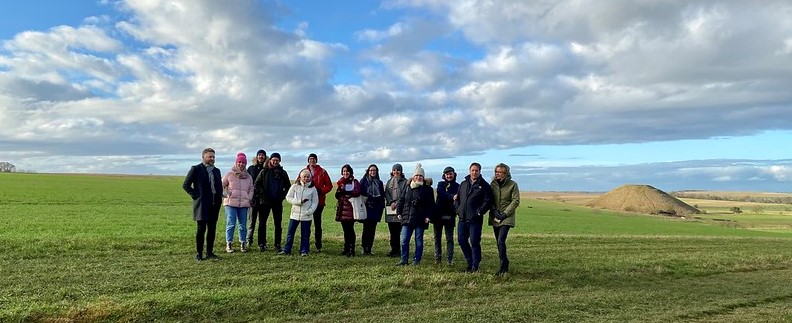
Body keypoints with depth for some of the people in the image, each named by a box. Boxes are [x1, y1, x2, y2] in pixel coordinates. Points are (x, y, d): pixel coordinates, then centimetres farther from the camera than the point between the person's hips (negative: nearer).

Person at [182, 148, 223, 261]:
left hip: (215, 205, 5)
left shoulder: (216, 171, 15)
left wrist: (219, 197, 11)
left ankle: (210, 252, 16)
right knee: (201, 229, -1)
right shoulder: (196, 169, -3)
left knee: (212, 229, 8)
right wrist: (195, 196, -9)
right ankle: (199, 253, 8)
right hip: (201, 205, -5)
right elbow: (185, 185, -4)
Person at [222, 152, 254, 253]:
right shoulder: (229, 175, 1)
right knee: (231, 224, -5)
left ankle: (243, 244, 15)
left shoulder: (248, 177, 10)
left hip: (244, 204, 3)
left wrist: (249, 198, 6)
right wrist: (225, 194, -5)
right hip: (231, 203, -3)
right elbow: (221, 186, 8)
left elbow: (251, 189, 19)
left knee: (243, 225, 6)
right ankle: (228, 245, 3)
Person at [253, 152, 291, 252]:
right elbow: (256, 184, 3)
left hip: (277, 202, 1)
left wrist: (283, 195, 0)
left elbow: (288, 186, 13)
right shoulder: (264, 171, 3)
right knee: (262, 222, 1)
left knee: (278, 224, 3)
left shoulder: (283, 173, 8)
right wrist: (262, 194, -8)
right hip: (265, 201, -1)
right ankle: (261, 243, 9)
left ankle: (277, 244, 9)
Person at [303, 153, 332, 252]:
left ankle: (318, 246, 9)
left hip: (319, 201, -1)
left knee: (317, 223, 3)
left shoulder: (322, 172, 3)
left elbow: (329, 186, 3)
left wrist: (321, 191, -12)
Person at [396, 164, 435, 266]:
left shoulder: (427, 189, 1)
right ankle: (404, 259, 11)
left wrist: (428, 216, -9)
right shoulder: (408, 188, 9)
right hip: (407, 218, 3)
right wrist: (399, 212, 5)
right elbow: (401, 200, 13)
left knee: (419, 241, 6)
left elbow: (431, 204, -1)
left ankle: (417, 259, 17)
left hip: (420, 220, -3)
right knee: (404, 240, 1)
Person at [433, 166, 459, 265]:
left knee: (449, 238, 0)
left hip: (450, 215, -1)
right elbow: (441, 194, -14)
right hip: (438, 214, 1)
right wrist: (452, 197, -30)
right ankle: (437, 258, 17)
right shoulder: (440, 184, 6)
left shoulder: (457, 186, 5)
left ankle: (450, 259, 5)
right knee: (437, 237, 8)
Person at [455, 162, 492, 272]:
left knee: (474, 242, -4)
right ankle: (470, 263, 22)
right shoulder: (463, 184, 14)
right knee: (462, 241, 8)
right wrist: (458, 209, 6)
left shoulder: (484, 185, -1)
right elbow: (457, 198, 20)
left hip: (475, 219, -5)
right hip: (462, 218, 6)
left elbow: (487, 201, -7)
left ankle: (475, 266, 7)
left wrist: (479, 212, -13)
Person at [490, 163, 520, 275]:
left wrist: (505, 213, -13)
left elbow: (516, 201, -7)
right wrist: (494, 211, -8)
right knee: (499, 242, 9)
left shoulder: (512, 184, -4)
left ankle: (503, 266, -7)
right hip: (495, 217, 5)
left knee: (501, 241, -16)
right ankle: (505, 263, 22)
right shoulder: (493, 184, 6)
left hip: (507, 218, -5)